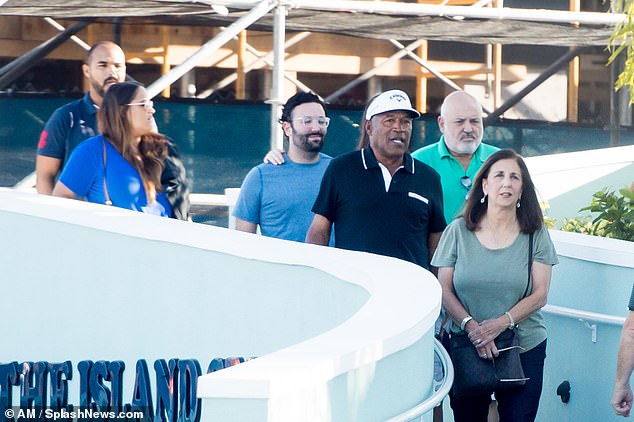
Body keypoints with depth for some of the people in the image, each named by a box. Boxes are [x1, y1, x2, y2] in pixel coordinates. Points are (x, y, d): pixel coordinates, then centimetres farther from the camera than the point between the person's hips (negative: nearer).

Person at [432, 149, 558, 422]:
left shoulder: (535, 235, 3)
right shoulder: (458, 231, 3)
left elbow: (539, 295, -2)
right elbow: (444, 290, -1)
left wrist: (501, 323, -17)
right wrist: (470, 326, -17)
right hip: (465, 347, 0)